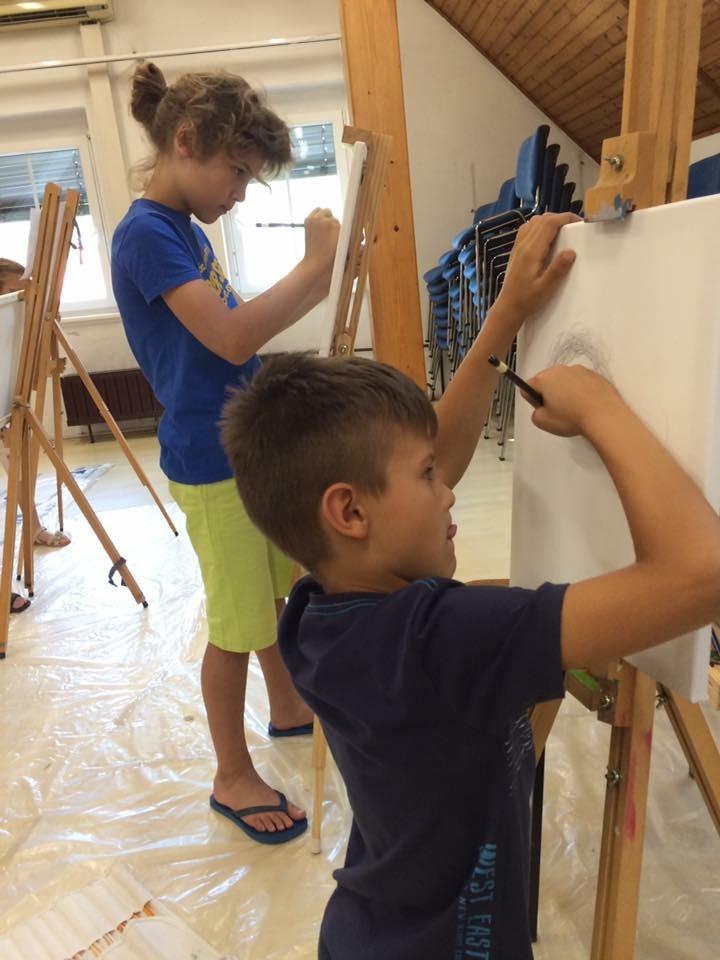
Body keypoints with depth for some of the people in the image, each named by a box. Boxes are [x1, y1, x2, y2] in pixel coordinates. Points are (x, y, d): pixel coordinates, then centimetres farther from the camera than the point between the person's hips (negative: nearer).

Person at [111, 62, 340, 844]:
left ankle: (288, 708, 46)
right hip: (213, 462, -9)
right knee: (236, 627, 4)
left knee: (281, 592, 23)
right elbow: (233, 339, -27)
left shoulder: (186, 230, 13)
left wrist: (310, 290, 7)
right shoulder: (146, 234, -16)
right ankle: (232, 777, 26)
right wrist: (315, 265, -19)